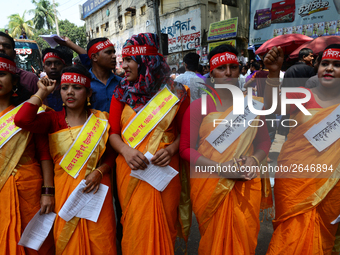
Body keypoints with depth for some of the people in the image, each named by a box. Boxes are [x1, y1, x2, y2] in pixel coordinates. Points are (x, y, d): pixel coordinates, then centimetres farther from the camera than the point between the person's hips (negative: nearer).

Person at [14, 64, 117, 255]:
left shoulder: (102, 119, 1)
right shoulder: (54, 119, -1)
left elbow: (110, 154, 6)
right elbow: (21, 120, -20)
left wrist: (99, 172, -12)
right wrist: (42, 92, -8)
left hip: (96, 189, 0)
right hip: (65, 191, 0)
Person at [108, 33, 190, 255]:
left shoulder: (175, 93, -2)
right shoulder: (122, 92, 4)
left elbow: (184, 132, 4)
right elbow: (113, 132, 2)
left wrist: (171, 149, -14)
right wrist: (126, 150, -17)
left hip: (164, 169, -1)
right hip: (131, 170, 1)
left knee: (163, 226, 11)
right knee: (136, 228, 9)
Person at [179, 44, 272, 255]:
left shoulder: (252, 104, 5)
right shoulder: (199, 106, -4)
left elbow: (264, 140, 13)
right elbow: (186, 148, -5)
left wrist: (255, 159, -8)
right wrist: (219, 167, -16)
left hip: (247, 183, 3)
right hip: (210, 184, -2)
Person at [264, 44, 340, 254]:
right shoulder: (302, 95, -3)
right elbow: (273, 106, -23)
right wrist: (274, 73, -36)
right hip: (294, 177, -2)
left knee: (322, 237, 18)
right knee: (292, 236, 5)